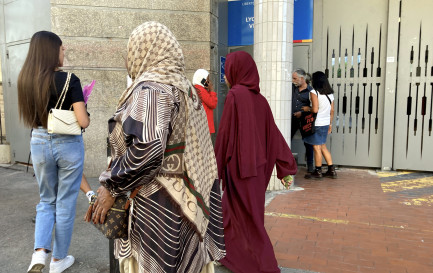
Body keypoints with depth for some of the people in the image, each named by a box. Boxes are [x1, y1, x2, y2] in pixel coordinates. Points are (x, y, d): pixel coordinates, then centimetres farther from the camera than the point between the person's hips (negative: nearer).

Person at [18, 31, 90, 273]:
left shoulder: (25, 80, 2)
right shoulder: (69, 80, -15)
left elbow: (28, 117, 13)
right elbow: (83, 122, -17)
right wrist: (85, 114, 4)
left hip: (39, 143, 4)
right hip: (68, 145, -4)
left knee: (46, 200, 22)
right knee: (65, 203, 11)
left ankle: (40, 251, 7)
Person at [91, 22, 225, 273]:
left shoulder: (150, 89, -14)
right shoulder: (186, 88, 11)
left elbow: (147, 149, -29)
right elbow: (203, 156, 13)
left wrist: (111, 187, -15)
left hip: (156, 209, -8)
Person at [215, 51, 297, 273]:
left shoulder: (235, 95, -14)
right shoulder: (260, 99, 7)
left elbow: (225, 134, -16)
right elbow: (274, 135, 6)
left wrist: (215, 168, -7)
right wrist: (285, 169, 9)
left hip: (239, 166, -8)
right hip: (256, 167, 8)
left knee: (248, 221, 4)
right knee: (230, 211, 22)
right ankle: (230, 254, 37)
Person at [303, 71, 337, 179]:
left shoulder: (314, 92, -13)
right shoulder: (330, 93, 9)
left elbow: (315, 109, -22)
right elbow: (332, 110, 12)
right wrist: (330, 124, 19)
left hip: (317, 124, -7)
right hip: (326, 123, 7)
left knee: (317, 148, 2)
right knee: (323, 146, 17)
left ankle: (318, 172, 12)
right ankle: (331, 170, 21)